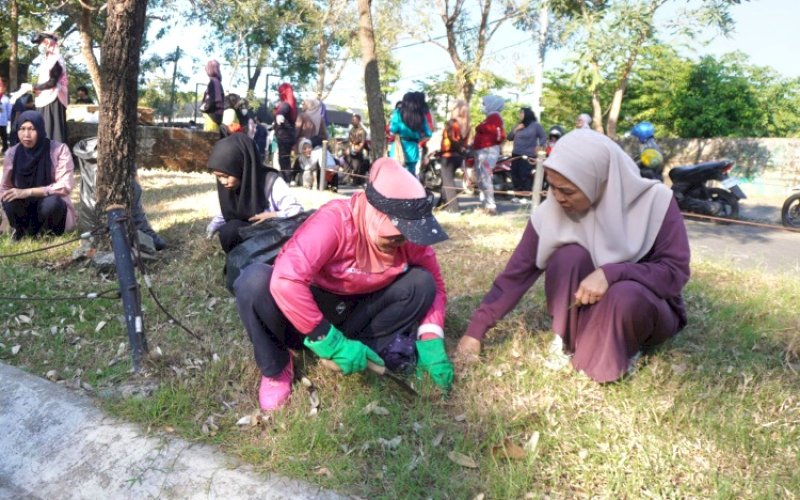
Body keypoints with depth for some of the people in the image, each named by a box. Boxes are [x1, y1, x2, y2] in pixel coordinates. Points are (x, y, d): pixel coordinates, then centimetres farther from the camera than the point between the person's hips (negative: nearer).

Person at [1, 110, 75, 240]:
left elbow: (64, 186, -23)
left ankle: (48, 232, -5)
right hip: (24, 208, 3)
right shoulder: (13, 153, -5)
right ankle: (20, 230, 1)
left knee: (51, 202, -36)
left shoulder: (59, 150, -15)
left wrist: (28, 192, -30)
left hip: (53, 207, -3)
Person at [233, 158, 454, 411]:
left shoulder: (407, 233, -15)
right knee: (255, 280, -35)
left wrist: (431, 343, -16)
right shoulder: (335, 220, -32)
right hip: (305, 310, -3)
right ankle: (276, 368, -11)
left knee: (422, 283, -17)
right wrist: (334, 344, -36)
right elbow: (285, 281, -42)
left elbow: (435, 284, -2)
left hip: (354, 313, 4)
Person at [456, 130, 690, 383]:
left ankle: (620, 355, -6)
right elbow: (517, 273, -13)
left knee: (625, 296, -37)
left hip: (645, 307, -2)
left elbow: (676, 271, -21)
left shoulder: (654, 200, -21)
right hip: (587, 311, 2)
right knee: (569, 256, -28)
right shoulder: (552, 212, -16)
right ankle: (568, 342, -6)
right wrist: (476, 330, -15)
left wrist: (611, 273, -37)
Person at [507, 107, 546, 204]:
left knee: (526, 176, -12)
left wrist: (538, 147, -16)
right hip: (516, 155, 7)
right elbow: (509, 137, 15)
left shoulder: (535, 125, -1)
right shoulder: (518, 125, 18)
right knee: (515, 176, 4)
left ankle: (526, 197, -8)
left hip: (528, 156, -7)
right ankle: (518, 195, 13)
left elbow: (543, 138, -1)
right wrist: (516, 129, 0)